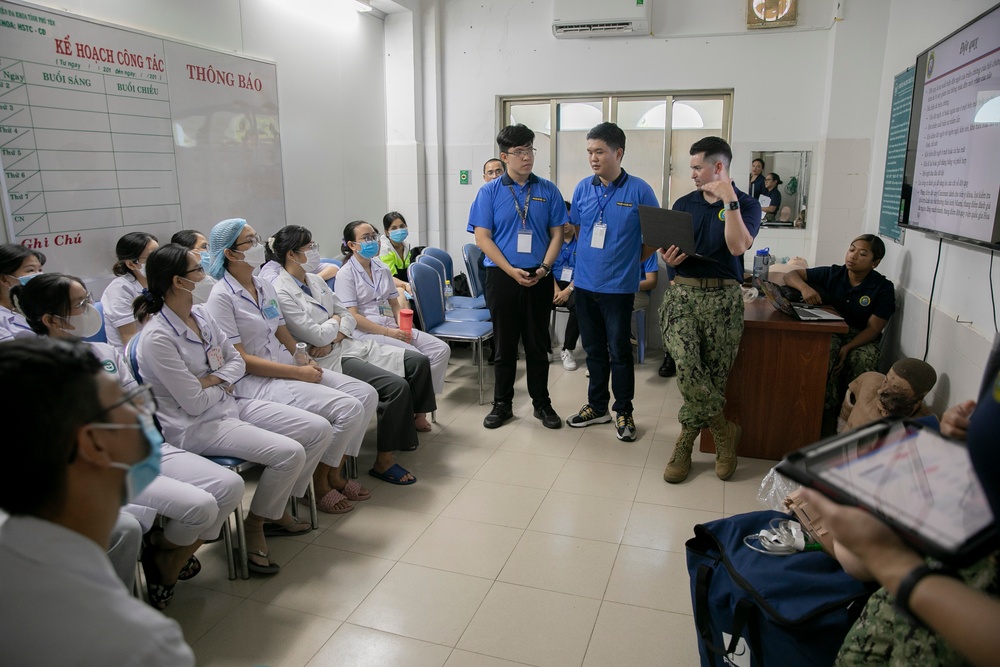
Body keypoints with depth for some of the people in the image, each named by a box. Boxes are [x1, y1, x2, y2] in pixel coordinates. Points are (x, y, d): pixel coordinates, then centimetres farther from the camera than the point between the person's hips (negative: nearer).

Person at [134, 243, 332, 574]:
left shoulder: (200, 314, 4)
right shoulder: (157, 337, -21)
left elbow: (237, 361, 8)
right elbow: (195, 403, -19)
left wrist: (213, 379, -11)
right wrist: (222, 386, -1)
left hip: (230, 404, 8)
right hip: (195, 426, -8)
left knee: (319, 430, -4)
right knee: (289, 452, -25)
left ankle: (277, 505, 14)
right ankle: (254, 525, 1)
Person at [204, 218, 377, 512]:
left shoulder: (265, 287, 12)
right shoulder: (222, 296, -12)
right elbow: (239, 359, -16)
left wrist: (306, 361, -3)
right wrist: (298, 373, -18)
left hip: (288, 367, 8)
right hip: (254, 381, -8)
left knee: (366, 394, -6)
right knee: (348, 408, -22)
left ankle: (335, 472, 8)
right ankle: (319, 482, 0)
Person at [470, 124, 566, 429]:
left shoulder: (547, 190, 4)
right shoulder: (490, 191, 0)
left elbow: (557, 233, 5)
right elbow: (482, 237, -5)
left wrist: (544, 268, -10)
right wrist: (512, 271, -14)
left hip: (539, 278, 1)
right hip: (502, 277, -1)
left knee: (538, 344, 9)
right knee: (504, 344, 8)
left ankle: (542, 403, 23)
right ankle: (502, 404, 22)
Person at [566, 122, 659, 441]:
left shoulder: (639, 190, -7)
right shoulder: (583, 188, 4)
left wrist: (635, 259, 0)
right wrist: (590, 256, 8)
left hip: (618, 286, -4)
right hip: (585, 283, 4)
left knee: (619, 351, 4)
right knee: (594, 349, 14)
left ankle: (623, 411, 20)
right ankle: (597, 406, 29)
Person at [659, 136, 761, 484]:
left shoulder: (747, 205, 4)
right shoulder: (683, 204, 15)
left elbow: (738, 247, -13)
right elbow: (668, 247, 18)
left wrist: (729, 201, -14)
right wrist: (669, 258, -5)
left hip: (723, 297, -1)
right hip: (683, 292, 2)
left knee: (714, 375, 0)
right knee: (686, 366, -19)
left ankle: (685, 441, 17)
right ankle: (724, 430, 1)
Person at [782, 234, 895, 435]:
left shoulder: (883, 288, -4)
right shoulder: (832, 274, 0)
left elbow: (873, 328, -10)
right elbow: (791, 275, 2)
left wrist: (848, 347, -27)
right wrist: (804, 287, -23)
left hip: (861, 338, 0)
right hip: (830, 332, 1)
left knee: (863, 360, -36)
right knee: (826, 353, -35)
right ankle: (828, 416, -28)